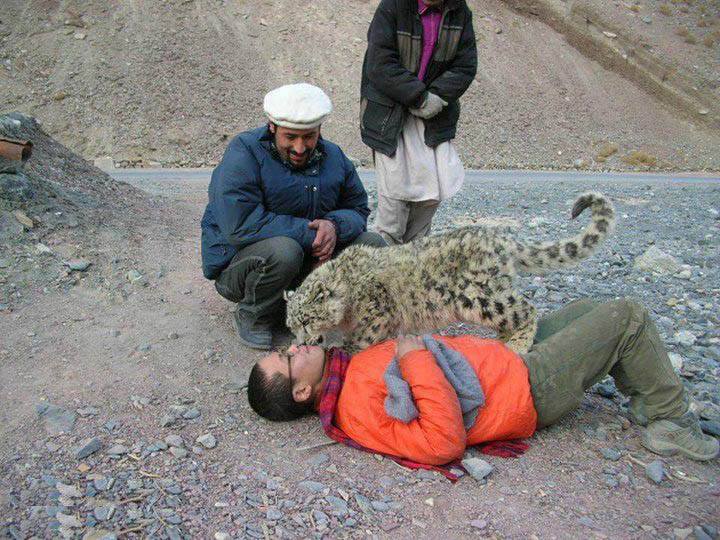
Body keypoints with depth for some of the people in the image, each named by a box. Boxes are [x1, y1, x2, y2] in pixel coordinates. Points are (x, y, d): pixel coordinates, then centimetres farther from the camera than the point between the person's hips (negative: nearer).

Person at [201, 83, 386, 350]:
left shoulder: (333, 156, 1)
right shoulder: (243, 153, -19)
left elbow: (357, 209, 7)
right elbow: (240, 226, -29)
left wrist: (335, 226, -19)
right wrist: (309, 234, -28)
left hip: (308, 260, 6)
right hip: (238, 263, -6)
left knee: (373, 245, -8)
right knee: (283, 250, -39)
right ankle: (253, 317, -9)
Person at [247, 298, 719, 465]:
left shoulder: (344, 374, 1)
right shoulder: (359, 410, -28)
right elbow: (444, 442, -34)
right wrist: (416, 358, -33)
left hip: (509, 357, 9)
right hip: (531, 391, -9)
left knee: (586, 310, 22)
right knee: (628, 317, -5)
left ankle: (644, 398, 35)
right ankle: (669, 420, 14)